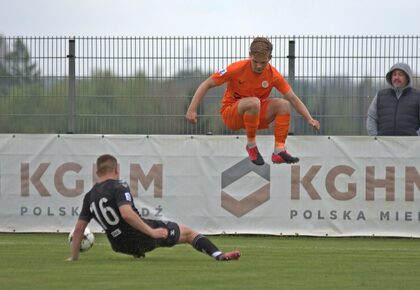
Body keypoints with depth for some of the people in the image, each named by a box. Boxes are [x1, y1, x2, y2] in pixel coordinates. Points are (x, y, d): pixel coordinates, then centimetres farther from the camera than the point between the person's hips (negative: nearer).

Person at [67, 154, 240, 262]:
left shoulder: (90, 197, 5)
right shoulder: (119, 187, -15)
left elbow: (79, 228, 6)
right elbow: (127, 214, -31)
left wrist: (74, 257, 16)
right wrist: (151, 232, -27)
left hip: (121, 246, 6)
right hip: (142, 236, -6)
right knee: (188, 232, 9)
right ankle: (219, 255, -6)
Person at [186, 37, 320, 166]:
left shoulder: (273, 75, -9)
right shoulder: (237, 69, -18)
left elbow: (293, 98, -4)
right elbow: (207, 84, -13)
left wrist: (309, 119, -16)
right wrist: (192, 109, -21)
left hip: (257, 115, 4)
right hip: (230, 115, -4)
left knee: (283, 104, -21)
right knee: (253, 102, -36)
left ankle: (279, 150, -21)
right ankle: (251, 145, -19)